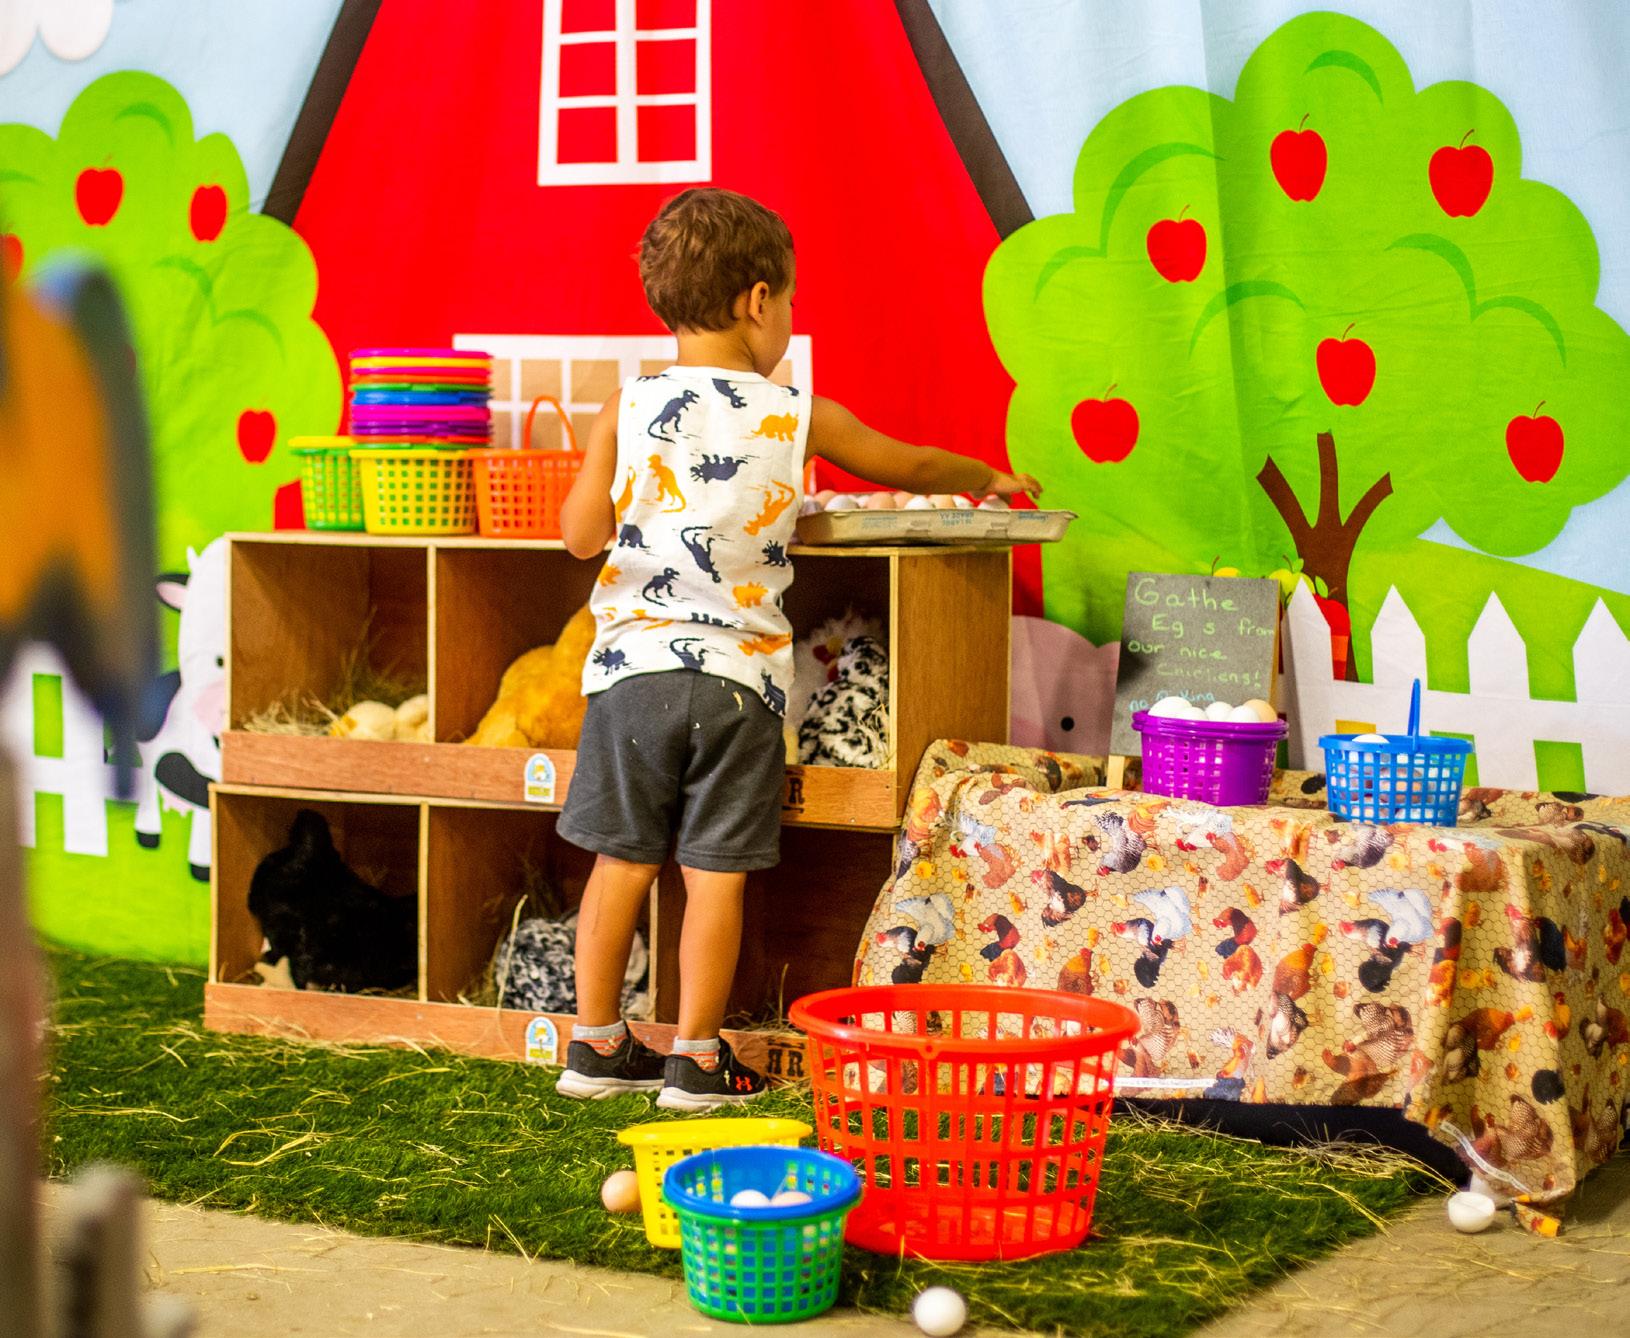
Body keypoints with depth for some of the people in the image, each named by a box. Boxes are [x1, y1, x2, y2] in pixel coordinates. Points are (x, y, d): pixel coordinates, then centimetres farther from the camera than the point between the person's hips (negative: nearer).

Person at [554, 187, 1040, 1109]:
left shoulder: (626, 412, 0)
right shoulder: (797, 416, 1)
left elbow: (582, 534, 0)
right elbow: (910, 466, 15)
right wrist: (985, 477, 34)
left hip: (635, 665, 2)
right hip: (738, 675, -1)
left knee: (623, 861, 9)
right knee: (716, 872, 4)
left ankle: (597, 1045, 18)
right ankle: (697, 1059, 9)